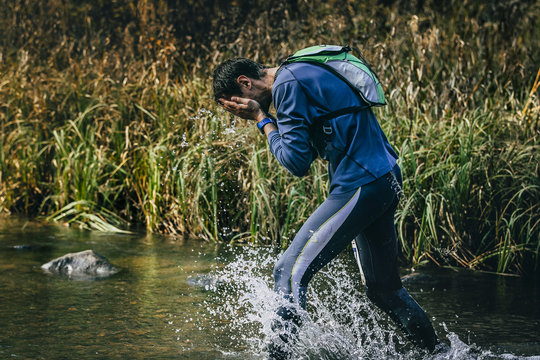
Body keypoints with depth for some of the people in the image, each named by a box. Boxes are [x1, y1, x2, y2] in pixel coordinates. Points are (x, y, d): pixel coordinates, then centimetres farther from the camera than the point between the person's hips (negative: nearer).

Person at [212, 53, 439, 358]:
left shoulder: (287, 85, -11)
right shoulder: (304, 74, 19)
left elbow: (297, 162, -12)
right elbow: (308, 150, 21)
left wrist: (261, 118, -3)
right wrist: (266, 117, 11)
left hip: (360, 186, -10)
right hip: (387, 181, 10)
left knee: (290, 272, -11)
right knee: (384, 289, 18)